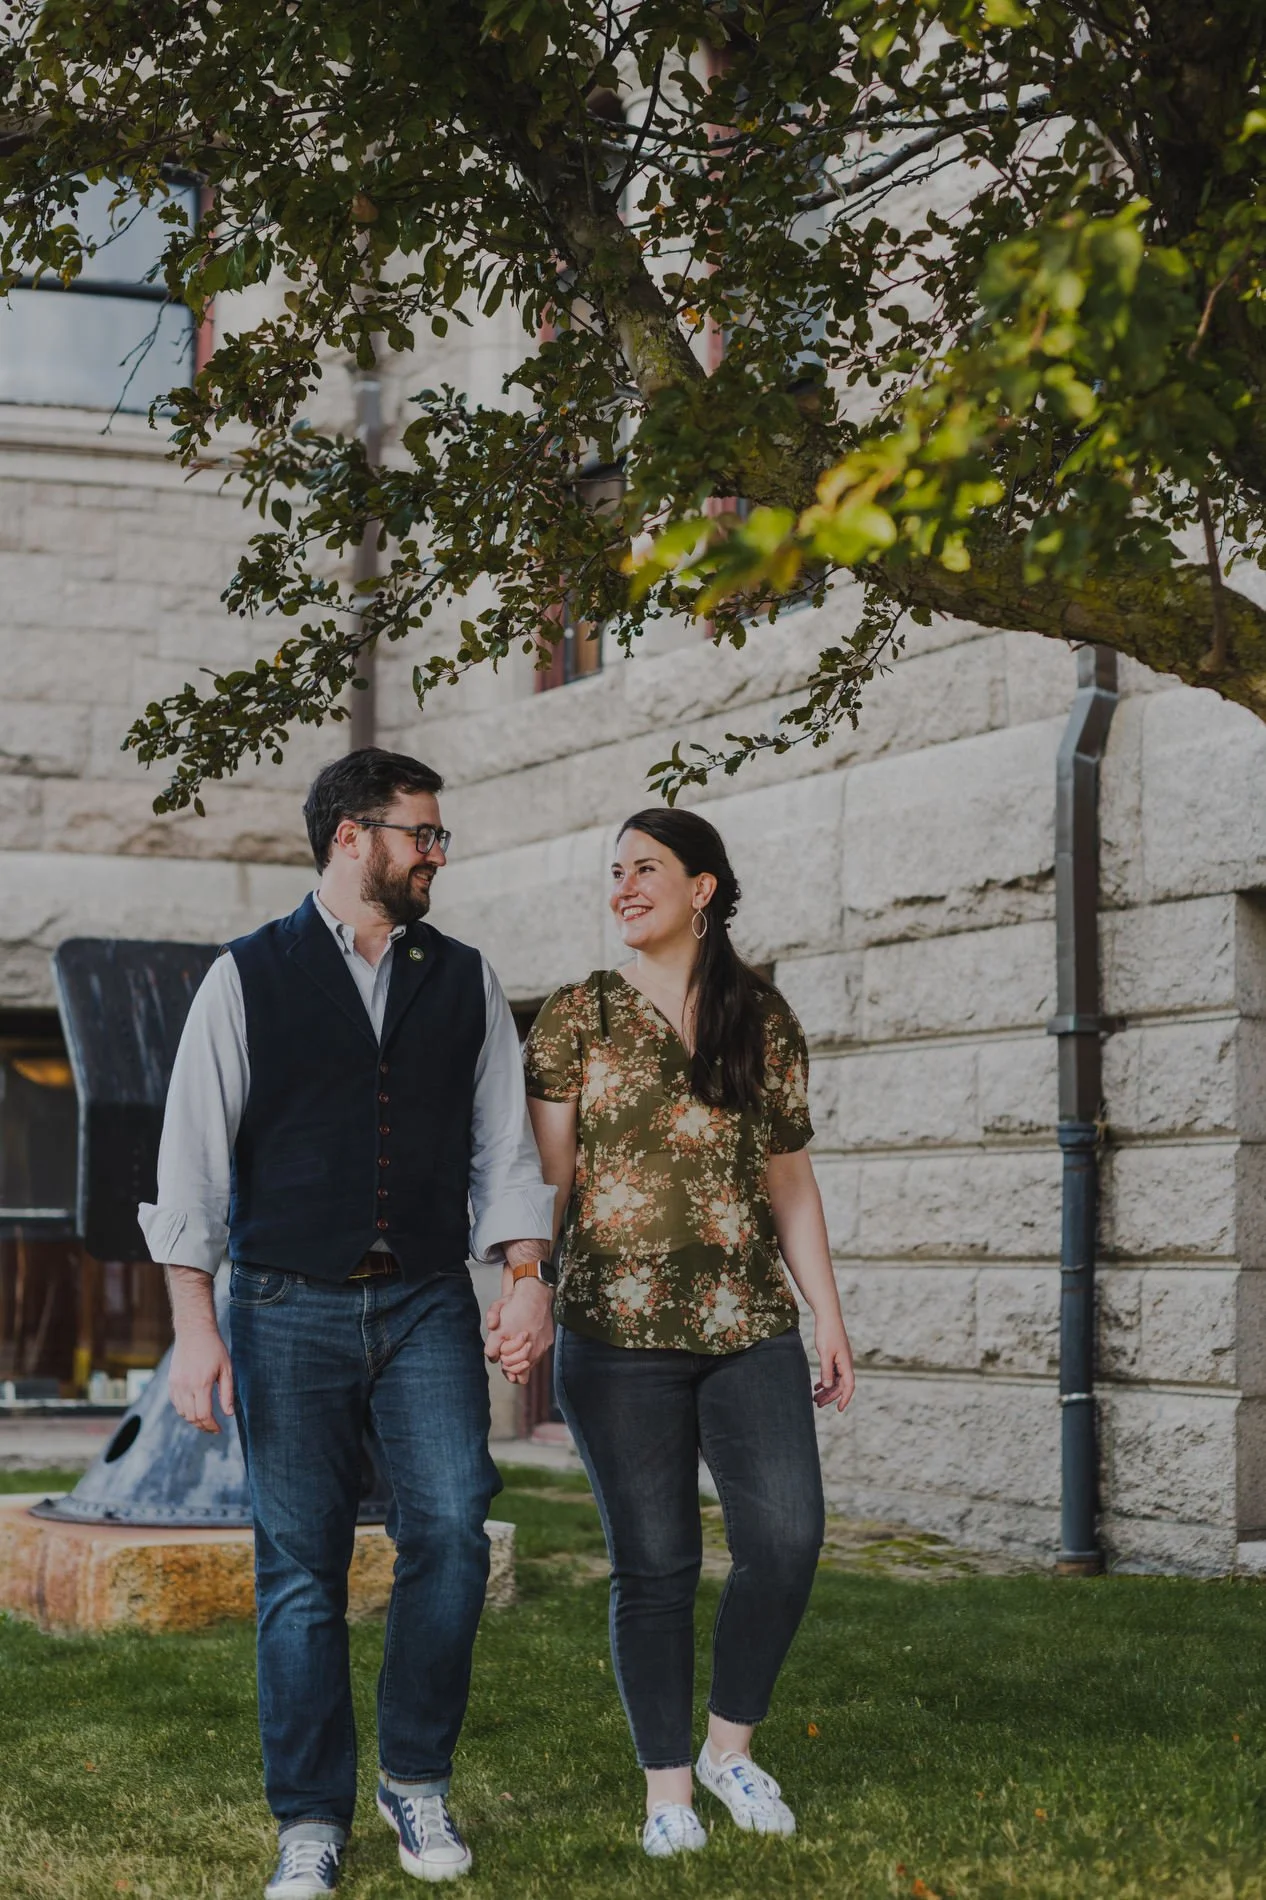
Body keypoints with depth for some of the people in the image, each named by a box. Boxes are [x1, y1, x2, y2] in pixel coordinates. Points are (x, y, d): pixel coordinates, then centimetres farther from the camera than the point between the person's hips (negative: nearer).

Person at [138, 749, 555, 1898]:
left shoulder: (467, 982, 11)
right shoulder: (247, 980, 3)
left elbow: (503, 1148, 10)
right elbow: (193, 1162, 0)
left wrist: (527, 1277, -5)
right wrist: (196, 1326, -7)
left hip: (429, 1305, 2)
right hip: (290, 1307, -2)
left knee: (451, 1529, -12)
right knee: (300, 1563, 0)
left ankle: (418, 1780, 9)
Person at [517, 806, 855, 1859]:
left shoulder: (764, 1021, 10)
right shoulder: (580, 1013, 4)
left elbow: (791, 1184, 14)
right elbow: (547, 1171, 0)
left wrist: (830, 1318, 10)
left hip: (750, 1328, 2)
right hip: (620, 1331, -2)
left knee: (787, 1537, -8)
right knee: (655, 1562, 1)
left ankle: (731, 1743, 14)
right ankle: (667, 1790, 13)